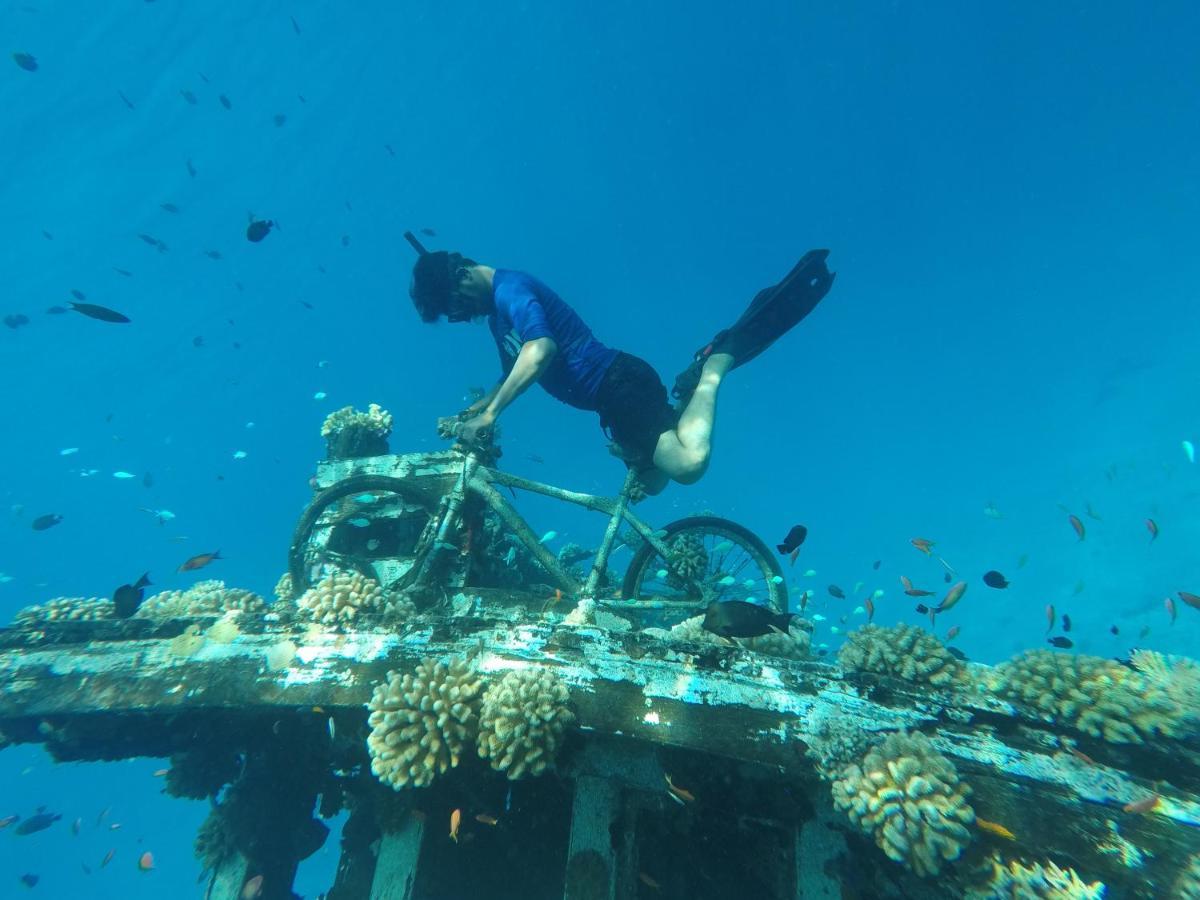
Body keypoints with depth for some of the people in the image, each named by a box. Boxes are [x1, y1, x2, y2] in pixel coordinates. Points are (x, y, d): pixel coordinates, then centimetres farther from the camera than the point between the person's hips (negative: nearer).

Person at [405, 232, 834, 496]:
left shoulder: (510, 289, -11)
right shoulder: (499, 314, 21)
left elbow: (540, 350, -29)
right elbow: (513, 375, 32)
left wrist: (489, 415, -27)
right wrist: (470, 412, 20)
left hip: (617, 382, -10)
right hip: (611, 393, 10)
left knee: (688, 464, -29)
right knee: (650, 482, 19)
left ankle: (713, 366, -4)